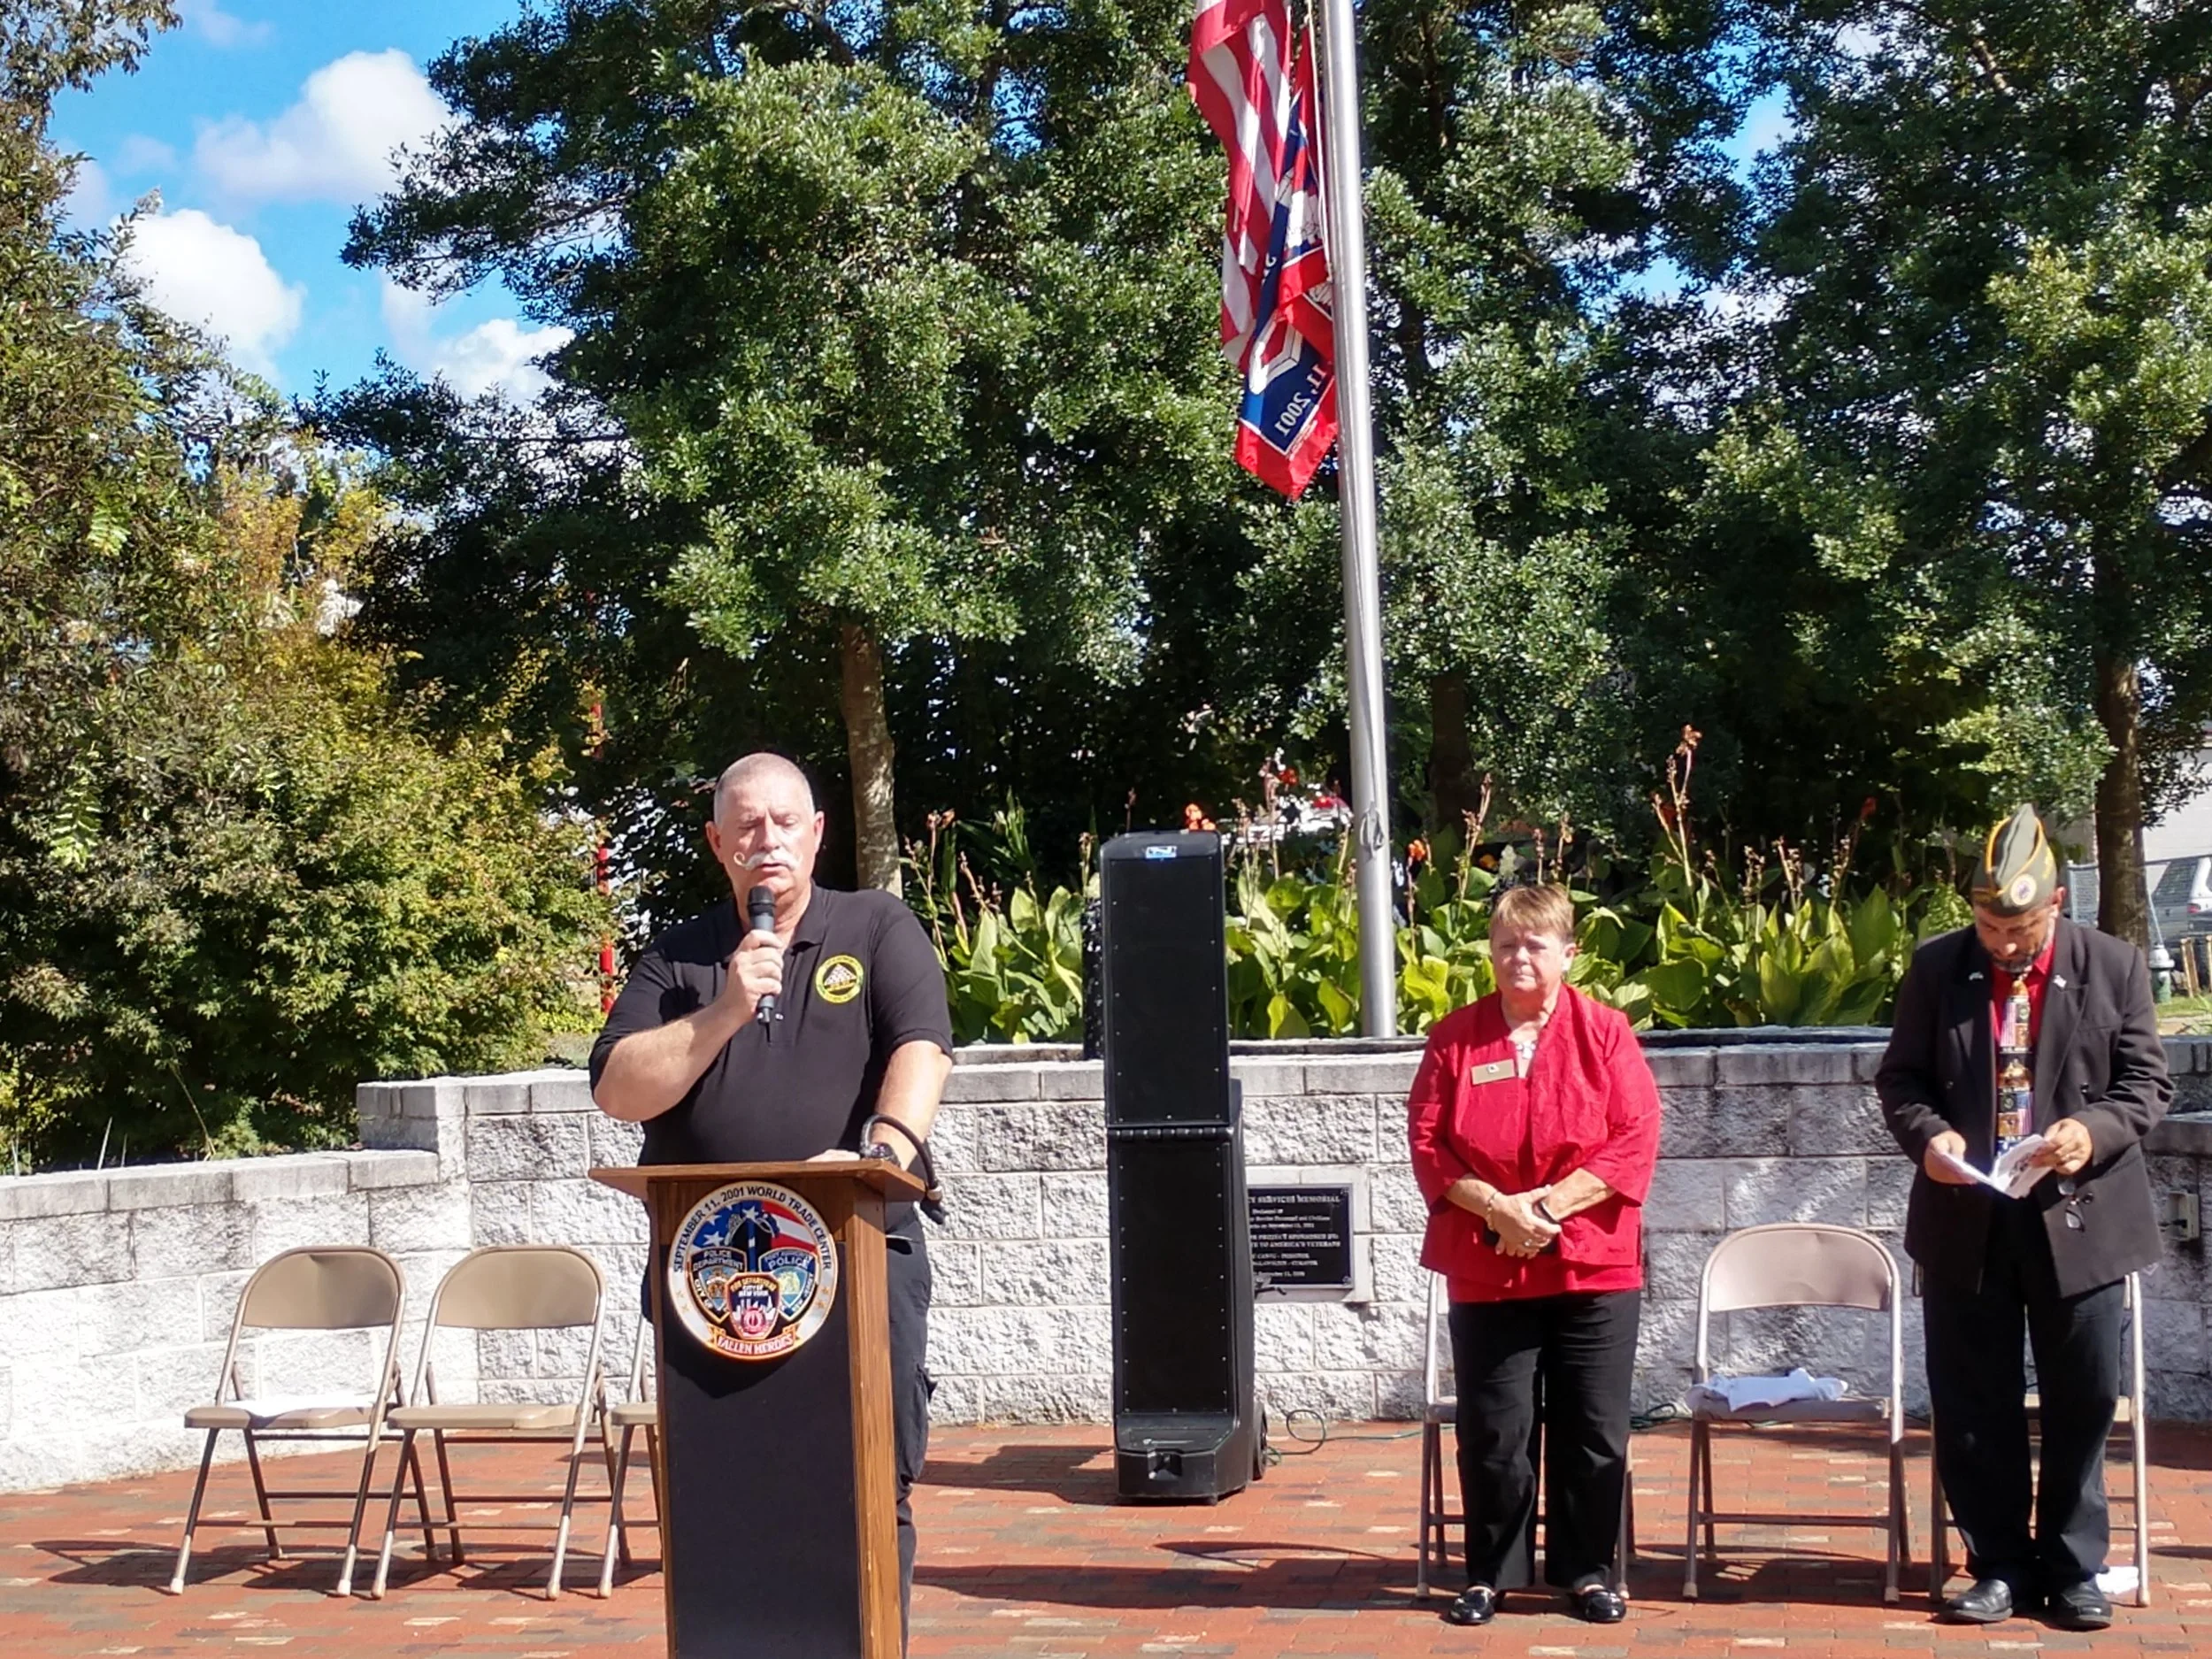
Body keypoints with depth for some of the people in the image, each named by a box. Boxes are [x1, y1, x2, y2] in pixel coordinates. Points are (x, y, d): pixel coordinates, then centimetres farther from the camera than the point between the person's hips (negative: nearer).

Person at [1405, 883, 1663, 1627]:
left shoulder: (1605, 1033, -1)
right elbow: (1427, 1145, -1)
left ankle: (1588, 1571, 20)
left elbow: (1635, 1141, -7)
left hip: (1592, 1266, 0)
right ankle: (1490, 1574, 19)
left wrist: (1551, 1203, -16)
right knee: (1494, 1433, 6)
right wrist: (1495, 1207, -15)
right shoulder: (1454, 1037, 2)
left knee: (1593, 1432, 6)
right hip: (1486, 1270, 1)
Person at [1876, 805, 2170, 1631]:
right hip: (1966, 1222, 1)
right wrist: (1926, 1132, -15)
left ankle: (2073, 1569, 21)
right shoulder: (1936, 968, 2)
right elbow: (1900, 1077, 6)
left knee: (2081, 1404, 7)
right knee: (1973, 1407, 7)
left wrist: (2094, 1131, -19)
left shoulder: (2114, 967, -1)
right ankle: (1999, 1566, 20)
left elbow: (2148, 1082, 0)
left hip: (2079, 1217, -1)